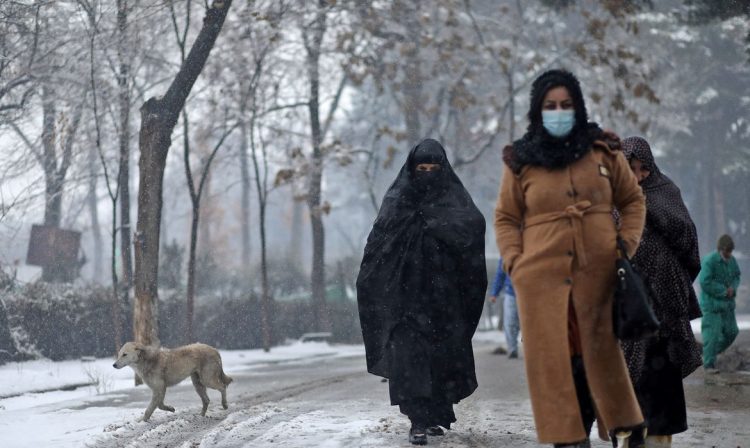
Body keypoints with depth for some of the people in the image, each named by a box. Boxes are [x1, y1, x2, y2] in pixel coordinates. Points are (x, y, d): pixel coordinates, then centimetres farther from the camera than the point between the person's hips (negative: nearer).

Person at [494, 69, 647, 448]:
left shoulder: (603, 151, 8)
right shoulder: (520, 161, 6)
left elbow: (633, 200, 16)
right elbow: (505, 218, 11)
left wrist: (627, 244, 4)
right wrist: (514, 261, -2)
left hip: (599, 272, 0)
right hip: (541, 275, 0)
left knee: (602, 352, 3)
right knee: (552, 358, -2)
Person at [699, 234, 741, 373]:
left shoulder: (731, 260, 4)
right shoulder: (709, 261, -18)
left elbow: (736, 277, 17)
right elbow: (705, 282, -22)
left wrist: (733, 288, -5)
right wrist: (723, 290, -17)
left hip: (727, 303, 7)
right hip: (711, 303, -7)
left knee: (731, 332, 8)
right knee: (712, 334, -9)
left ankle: (709, 354, 26)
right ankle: (709, 365, 0)